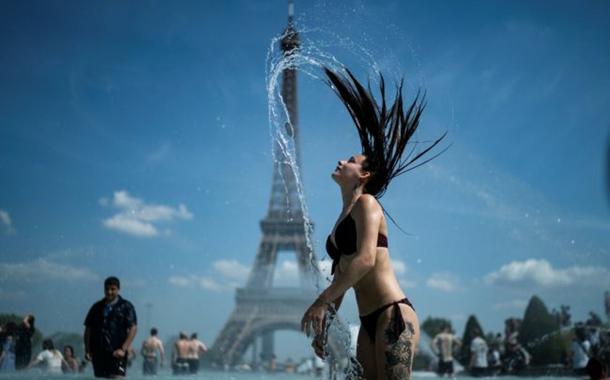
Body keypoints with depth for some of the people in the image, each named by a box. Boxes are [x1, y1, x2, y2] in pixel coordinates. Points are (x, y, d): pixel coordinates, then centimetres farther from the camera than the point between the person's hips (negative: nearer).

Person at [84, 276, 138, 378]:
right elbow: (88, 328, 14)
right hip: (98, 353, 4)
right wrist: (87, 350, 4)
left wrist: (123, 349, -14)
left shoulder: (126, 306, 2)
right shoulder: (97, 307, 13)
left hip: (116, 353, -4)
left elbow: (133, 328, -5)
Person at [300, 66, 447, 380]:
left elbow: (365, 260, -19)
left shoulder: (366, 203, -4)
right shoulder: (343, 218, 20)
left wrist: (320, 302, -17)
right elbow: (342, 276, 24)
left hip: (392, 316, -8)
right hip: (368, 322, 8)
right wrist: (323, 322, 21)